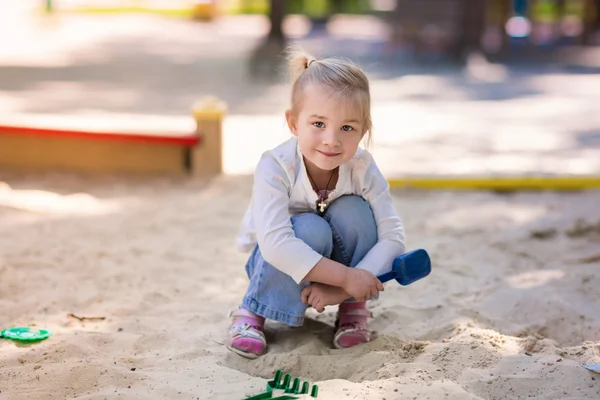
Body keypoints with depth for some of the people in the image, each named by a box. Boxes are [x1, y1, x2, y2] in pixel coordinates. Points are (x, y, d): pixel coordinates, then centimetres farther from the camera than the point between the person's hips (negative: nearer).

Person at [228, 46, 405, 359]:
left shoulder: (363, 168, -20)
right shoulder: (276, 167, -28)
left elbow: (393, 237, -22)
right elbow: (274, 242, -39)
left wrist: (344, 289, -32)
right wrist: (346, 277, -41)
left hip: (341, 264, 3)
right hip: (280, 267, -3)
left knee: (352, 211, -26)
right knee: (310, 229, -34)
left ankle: (354, 307, -6)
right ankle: (252, 313, -14)